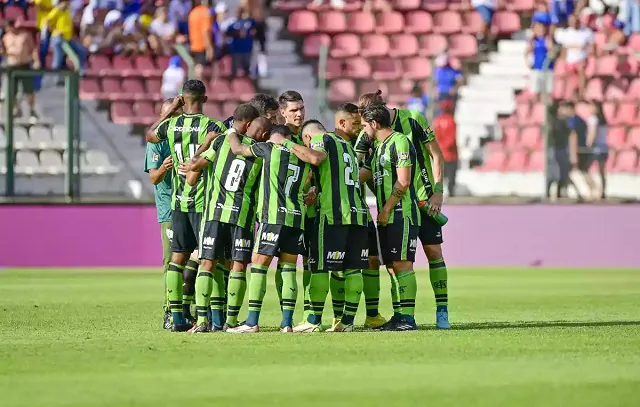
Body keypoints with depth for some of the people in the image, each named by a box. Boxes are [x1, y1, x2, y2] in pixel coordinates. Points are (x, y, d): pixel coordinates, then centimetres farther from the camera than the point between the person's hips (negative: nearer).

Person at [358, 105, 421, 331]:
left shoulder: (399, 142, -9)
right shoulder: (379, 147, 20)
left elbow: (403, 182, -16)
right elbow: (361, 177, 25)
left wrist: (386, 209, -15)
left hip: (402, 215, -10)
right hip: (387, 217, 10)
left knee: (402, 264, -12)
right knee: (392, 267, 7)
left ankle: (408, 318, -13)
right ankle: (399, 316, 9)